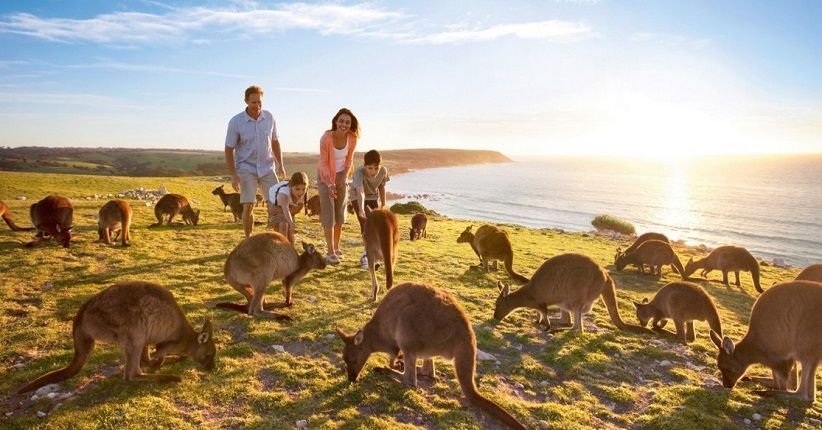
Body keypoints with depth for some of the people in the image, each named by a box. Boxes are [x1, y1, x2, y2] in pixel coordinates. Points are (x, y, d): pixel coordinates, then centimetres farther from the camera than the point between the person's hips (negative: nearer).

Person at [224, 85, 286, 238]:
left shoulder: (269, 117, 1)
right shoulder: (236, 122, -9)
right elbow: (229, 150, -6)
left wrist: (280, 165, 8)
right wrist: (233, 175, -12)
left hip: (267, 168, 3)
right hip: (246, 169, -3)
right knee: (248, 205, -8)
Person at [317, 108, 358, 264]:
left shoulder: (352, 139, -15)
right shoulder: (326, 138, -26)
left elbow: (349, 159, 0)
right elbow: (323, 163, -18)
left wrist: (344, 178, -10)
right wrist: (330, 184, -22)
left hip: (341, 175, 4)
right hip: (325, 175, -4)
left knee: (340, 212, 11)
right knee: (328, 213, -8)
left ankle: (336, 247, 25)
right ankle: (330, 252, -4)